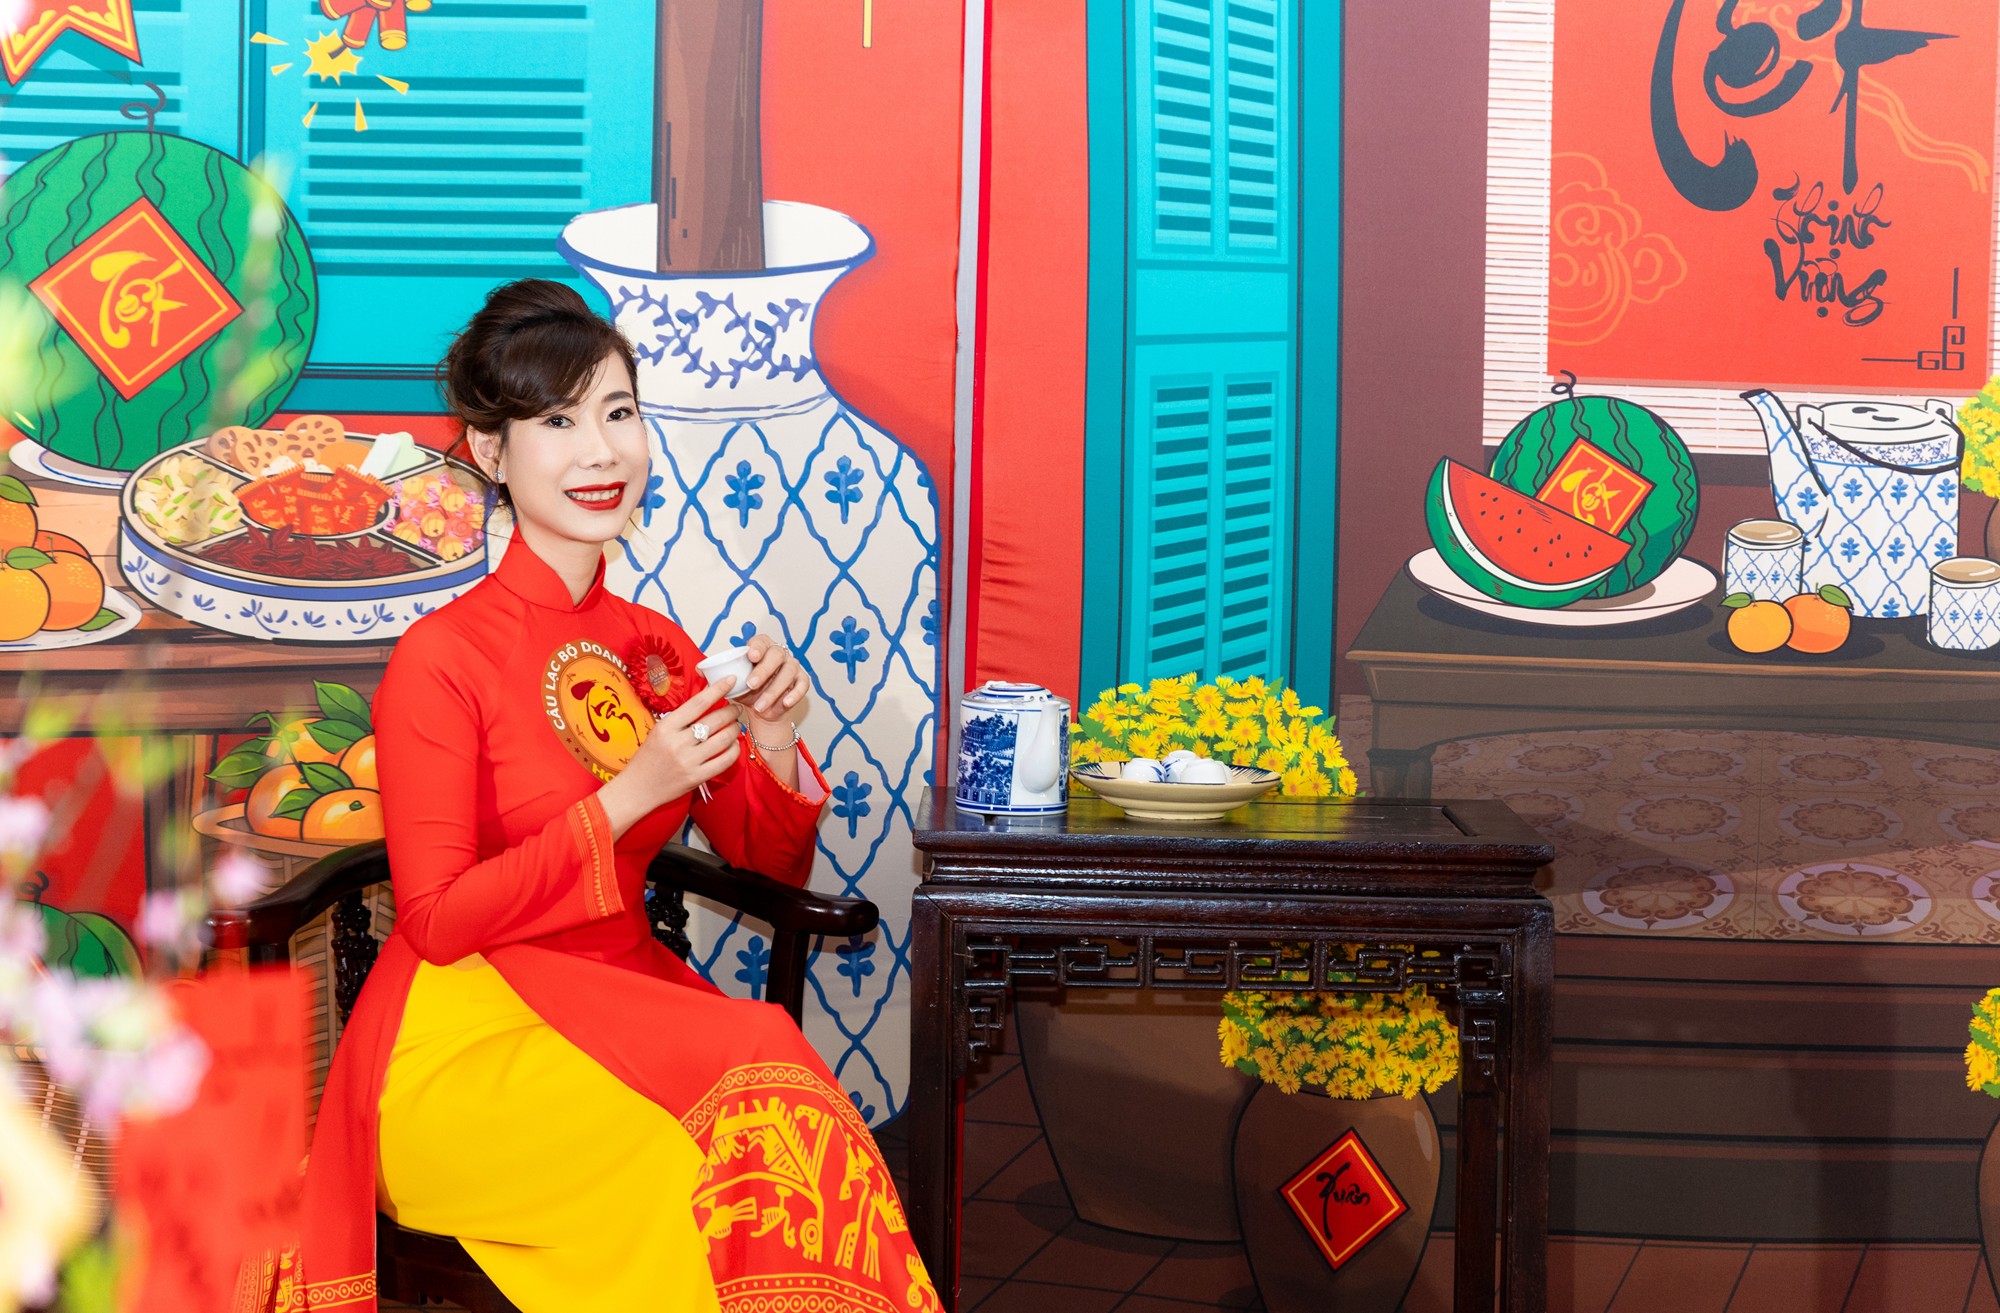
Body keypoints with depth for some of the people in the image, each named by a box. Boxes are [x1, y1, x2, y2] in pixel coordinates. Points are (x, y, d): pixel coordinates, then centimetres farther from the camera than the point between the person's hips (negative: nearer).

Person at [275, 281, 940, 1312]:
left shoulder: (658, 650, 11)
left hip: (624, 1005, 5)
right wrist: (629, 796, -16)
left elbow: (769, 862, 16)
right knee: (755, 1120, -31)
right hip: (466, 1039, -5)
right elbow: (436, 920, -11)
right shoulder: (440, 660, -7)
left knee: (786, 1105, -29)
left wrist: (774, 748, -5)